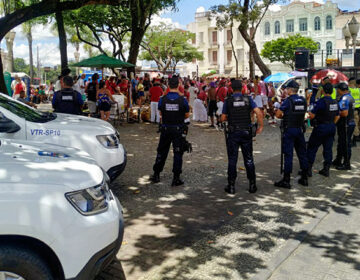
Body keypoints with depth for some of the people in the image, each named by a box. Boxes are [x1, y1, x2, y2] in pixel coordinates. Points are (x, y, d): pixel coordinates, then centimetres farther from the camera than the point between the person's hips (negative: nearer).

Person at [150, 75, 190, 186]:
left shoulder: (162, 99, -7)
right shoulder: (183, 100, -11)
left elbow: (161, 113, 7)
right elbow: (187, 115, 0)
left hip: (165, 129, 2)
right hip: (178, 129, -2)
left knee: (161, 152, 15)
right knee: (178, 153, 6)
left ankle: (156, 175, 24)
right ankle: (176, 178, 8)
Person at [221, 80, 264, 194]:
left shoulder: (228, 101, -2)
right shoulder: (248, 99, 1)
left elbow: (223, 118, 1)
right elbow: (259, 113, -9)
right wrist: (261, 126, 2)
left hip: (233, 133, -1)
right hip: (246, 132, 2)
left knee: (232, 160, 5)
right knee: (248, 159, 10)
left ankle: (231, 186, 7)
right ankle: (252, 185, 14)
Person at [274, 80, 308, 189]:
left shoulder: (288, 100, -11)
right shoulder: (303, 100, 7)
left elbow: (278, 114, -11)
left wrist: (283, 116, 9)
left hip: (289, 130, -6)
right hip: (300, 129, 6)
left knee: (288, 154, -3)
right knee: (302, 153, 13)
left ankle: (286, 180, 0)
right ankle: (304, 178, 21)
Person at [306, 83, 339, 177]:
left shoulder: (321, 102, -17)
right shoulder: (335, 102, 5)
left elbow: (312, 116, -17)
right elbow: (337, 117, 14)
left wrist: (309, 113, 5)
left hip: (321, 127, -6)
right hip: (332, 128, 6)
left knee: (312, 148, 3)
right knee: (328, 149, 11)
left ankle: (308, 169, 3)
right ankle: (326, 170, 15)